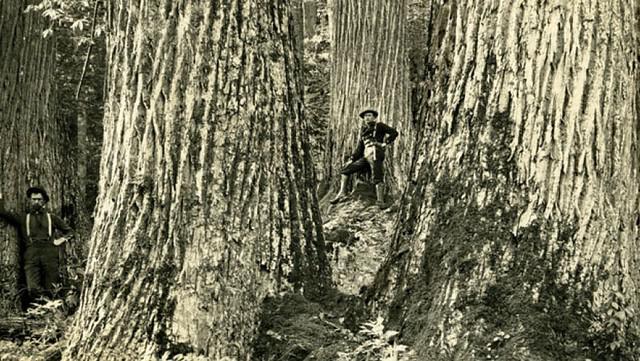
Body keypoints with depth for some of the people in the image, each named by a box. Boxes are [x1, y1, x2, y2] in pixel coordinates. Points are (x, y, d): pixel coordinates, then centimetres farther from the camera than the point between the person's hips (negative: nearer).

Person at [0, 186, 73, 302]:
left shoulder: (52, 218, 26)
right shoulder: (23, 218, 25)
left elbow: (68, 231, 27)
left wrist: (61, 240, 11)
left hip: (49, 252, 0)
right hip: (31, 253, 0)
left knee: (51, 290, -12)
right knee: (33, 289, -21)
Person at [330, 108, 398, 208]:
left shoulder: (379, 126, 12)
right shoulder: (363, 131, 27)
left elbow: (394, 132, 4)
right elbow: (359, 149, 24)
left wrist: (385, 143, -4)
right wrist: (352, 160, 15)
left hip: (375, 154, -7)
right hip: (366, 157, 7)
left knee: (377, 178, -21)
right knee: (345, 170, 3)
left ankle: (380, 200, -28)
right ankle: (342, 193, -4)